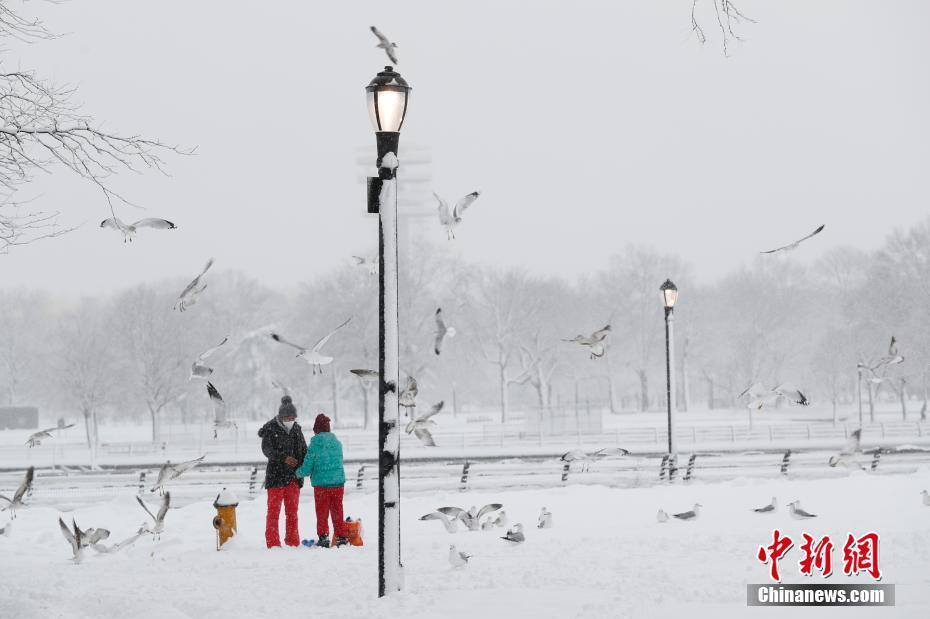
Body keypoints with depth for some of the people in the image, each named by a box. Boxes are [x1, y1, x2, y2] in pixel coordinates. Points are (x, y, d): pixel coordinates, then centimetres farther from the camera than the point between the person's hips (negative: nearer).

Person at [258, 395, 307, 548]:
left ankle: (293, 542, 18)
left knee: (292, 511, 11)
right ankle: (273, 543, 1)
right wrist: (284, 458, -30)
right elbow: (266, 449, -16)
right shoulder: (270, 429, -6)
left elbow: (304, 450, 13)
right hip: (276, 475, -5)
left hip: (293, 477, 5)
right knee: (274, 510, -2)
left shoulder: (296, 429, 9)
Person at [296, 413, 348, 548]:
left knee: (322, 513, 8)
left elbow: (306, 469, -8)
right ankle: (342, 537, 13)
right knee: (337, 512, 12)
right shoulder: (337, 443, 3)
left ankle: (323, 537, 5)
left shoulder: (315, 445, -11)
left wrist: (298, 472, 14)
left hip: (321, 484, -4)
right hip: (339, 482, 4)